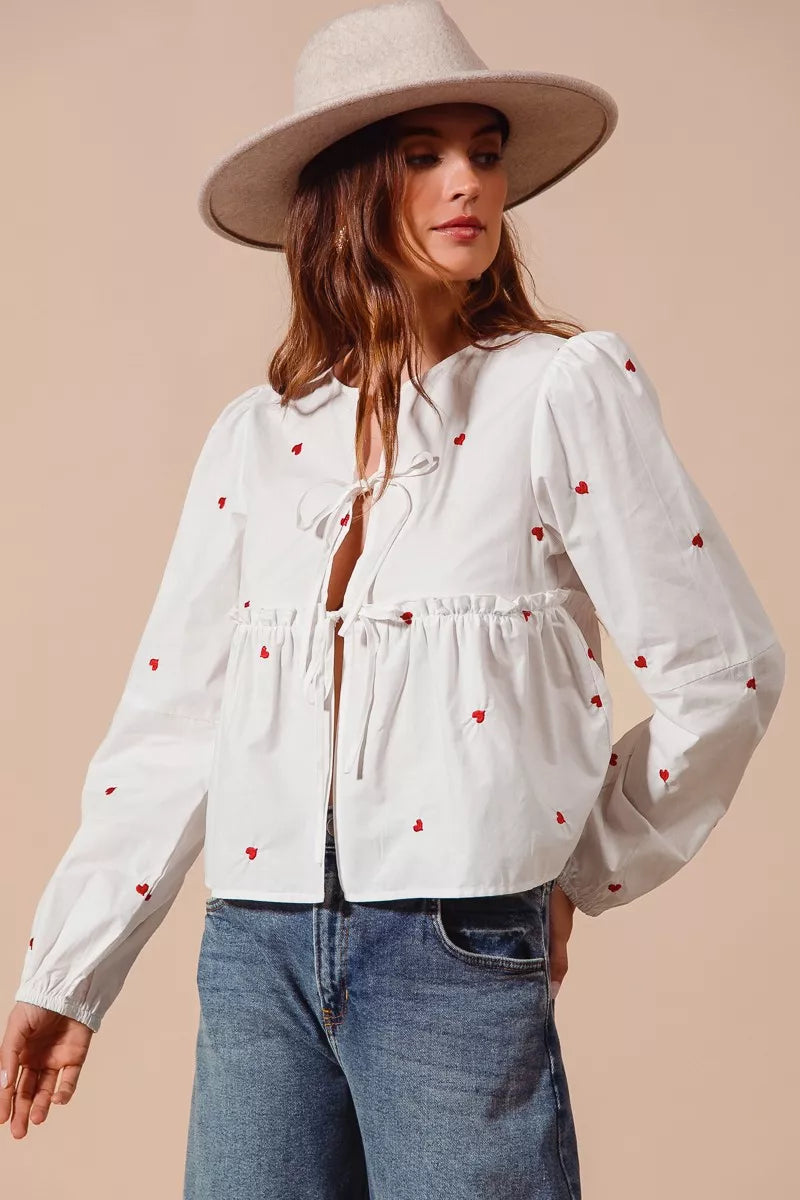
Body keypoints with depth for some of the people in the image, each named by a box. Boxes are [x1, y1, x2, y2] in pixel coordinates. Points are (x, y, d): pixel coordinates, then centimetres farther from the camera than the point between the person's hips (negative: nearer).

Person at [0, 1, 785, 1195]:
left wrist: (583, 869, 4)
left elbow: (722, 668, -3)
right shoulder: (254, 436, 9)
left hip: (459, 951, -3)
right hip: (254, 951, 4)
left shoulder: (565, 388, -2)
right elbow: (169, 720, 11)